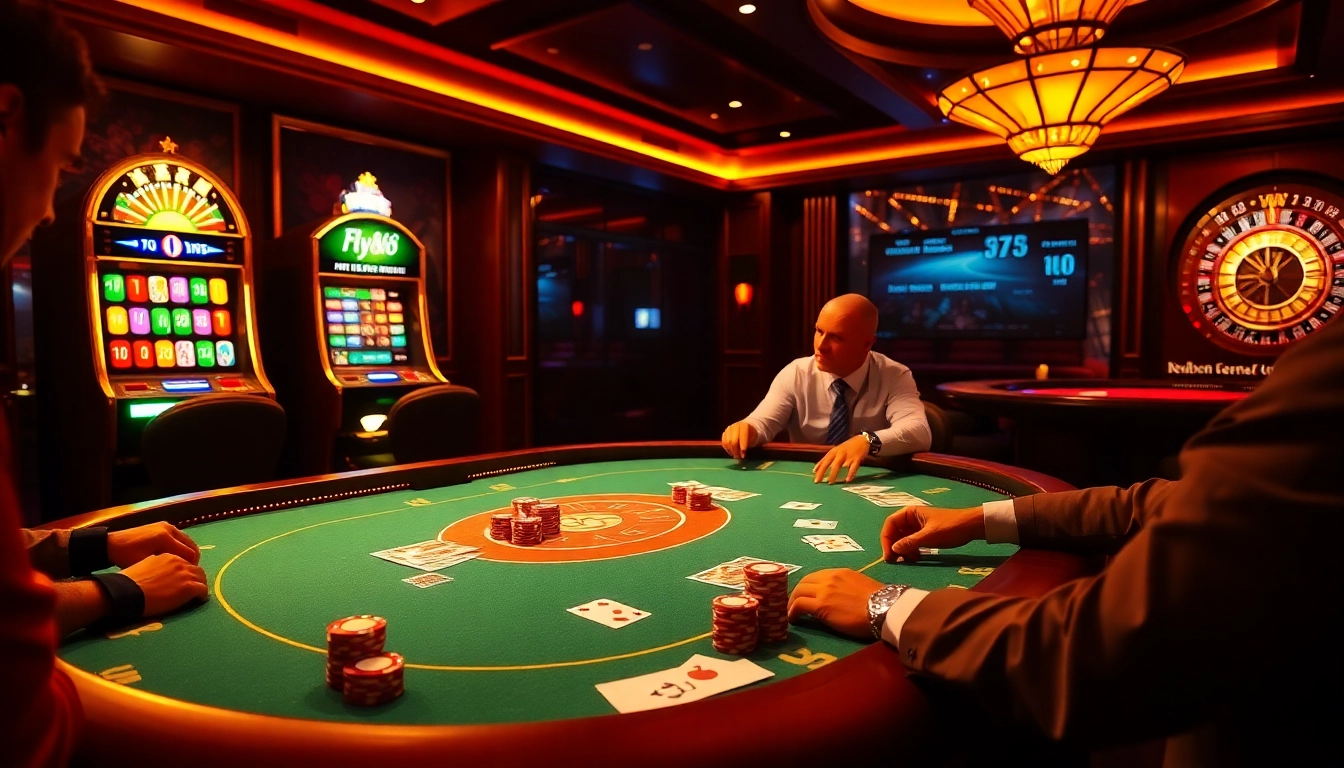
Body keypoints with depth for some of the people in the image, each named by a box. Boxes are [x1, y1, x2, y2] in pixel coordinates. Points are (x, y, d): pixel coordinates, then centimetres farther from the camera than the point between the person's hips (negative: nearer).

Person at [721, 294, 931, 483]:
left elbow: (919, 432, -23)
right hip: (804, 485, 2)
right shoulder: (795, 374, -2)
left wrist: (867, 441, -41)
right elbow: (762, 423, -10)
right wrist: (746, 429, -34)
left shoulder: (895, 377, -8)